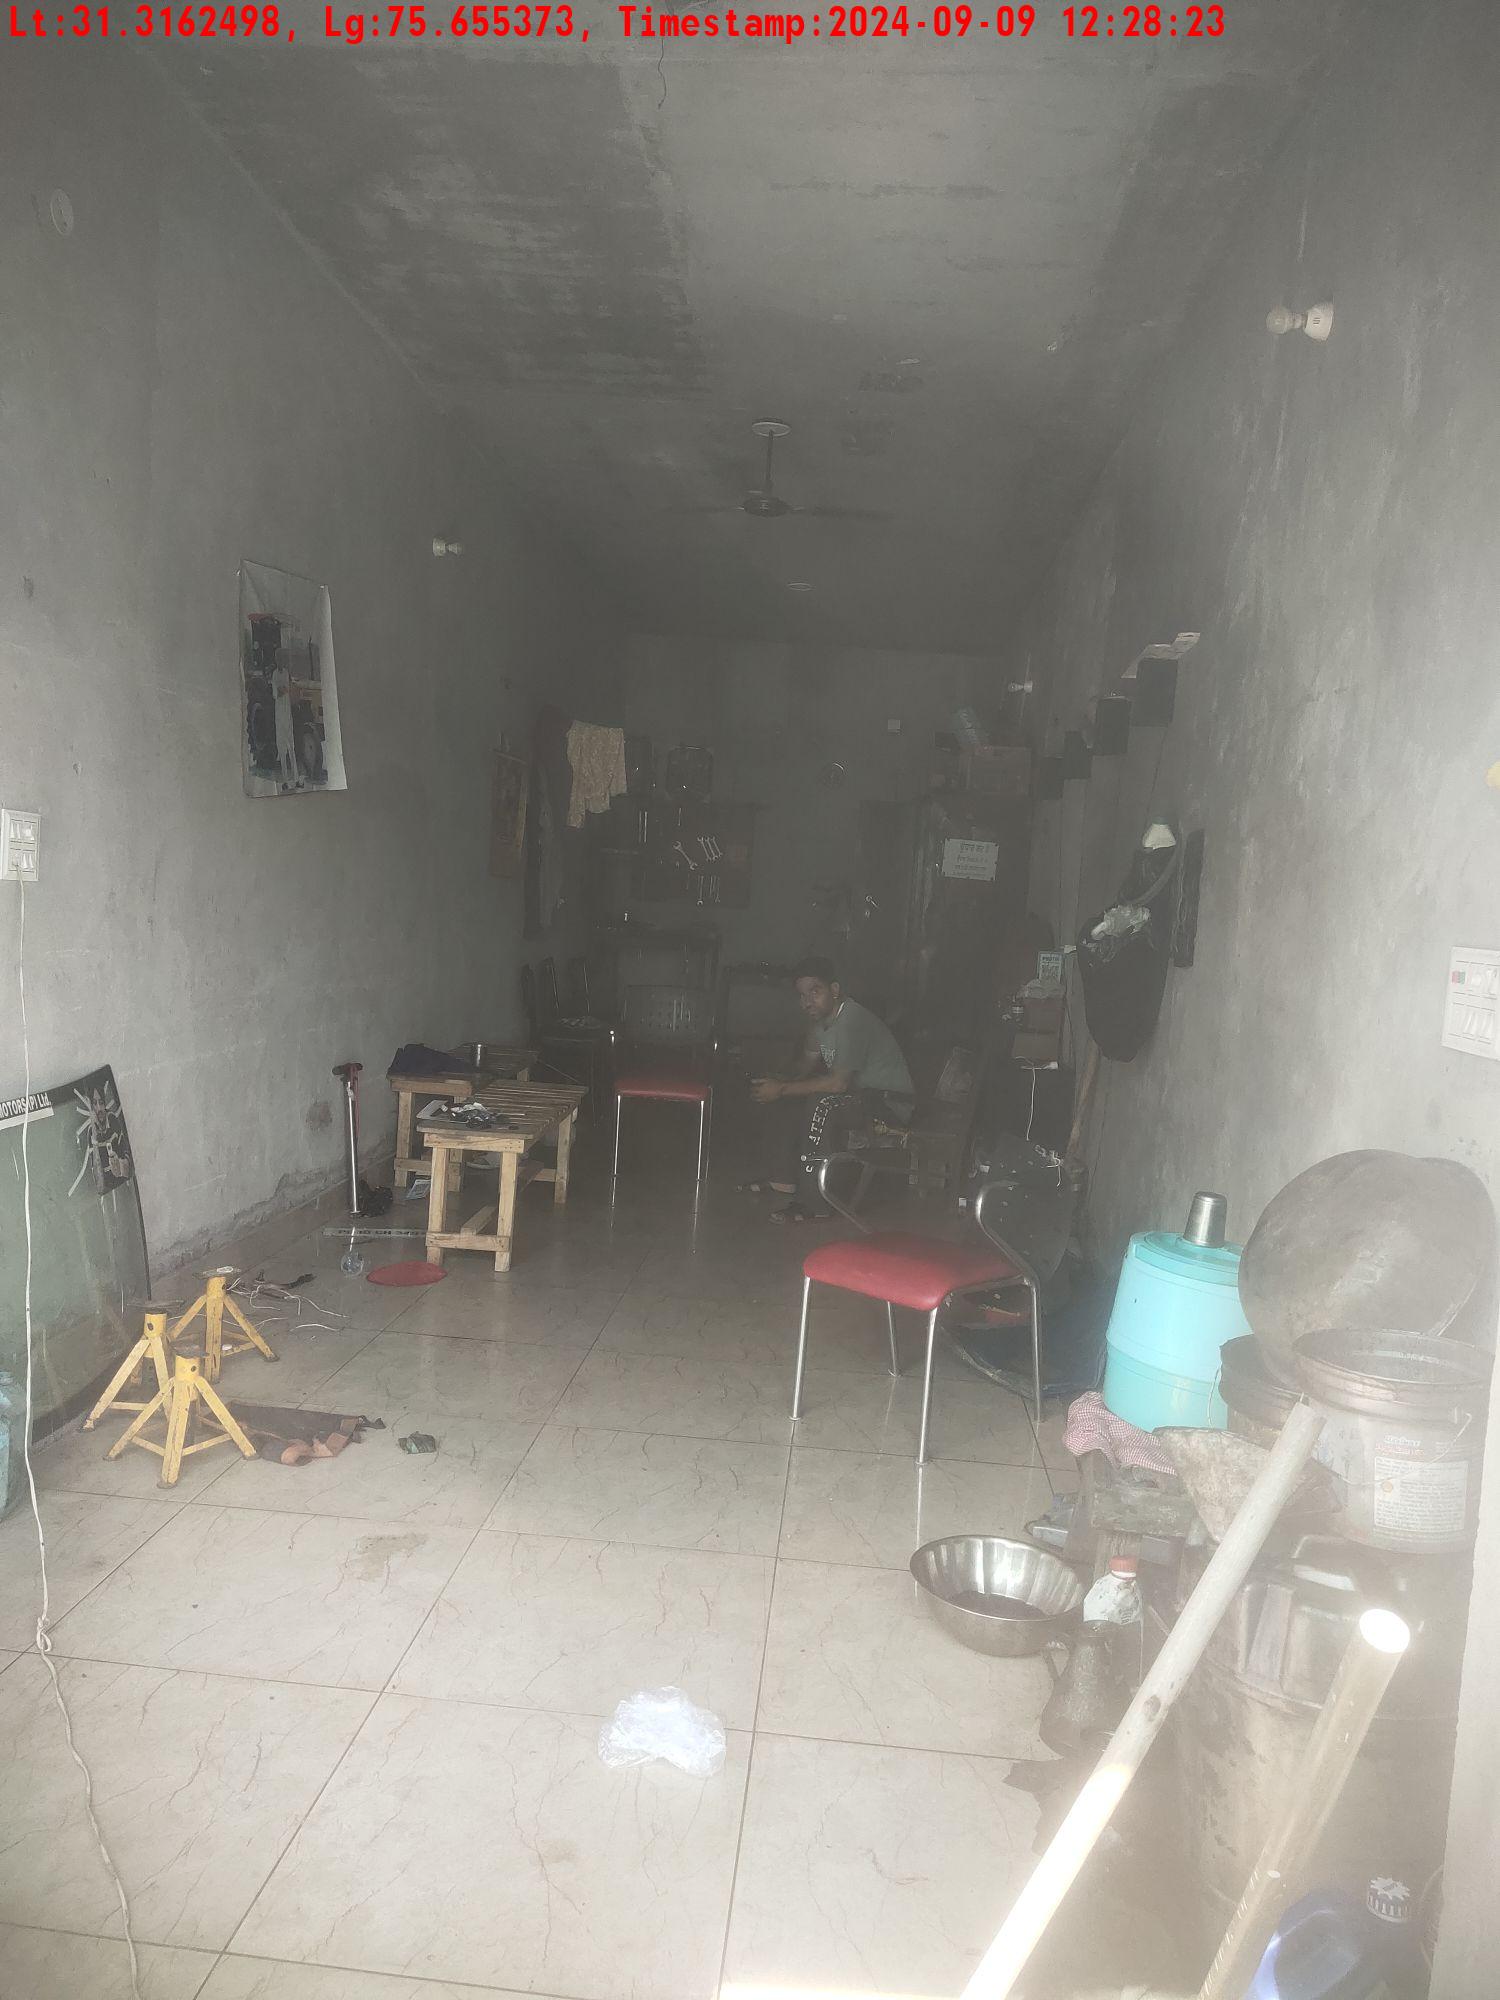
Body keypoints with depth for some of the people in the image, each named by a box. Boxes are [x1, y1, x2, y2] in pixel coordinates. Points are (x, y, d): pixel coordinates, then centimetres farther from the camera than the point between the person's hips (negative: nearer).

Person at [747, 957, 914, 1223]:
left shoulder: (852, 1022, -26)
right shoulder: (820, 1019, 3)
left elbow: (838, 1083, -33)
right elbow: (807, 1066, 16)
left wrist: (783, 1089, -27)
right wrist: (782, 1083, -5)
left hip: (892, 1101, -10)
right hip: (861, 1091, 10)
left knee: (822, 1105, -32)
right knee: (793, 1097, 10)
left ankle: (812, 1203, -25)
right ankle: (792, 1177, 15)